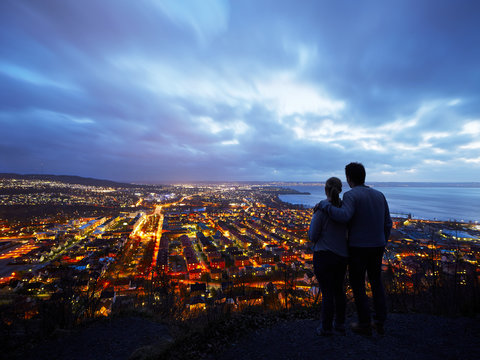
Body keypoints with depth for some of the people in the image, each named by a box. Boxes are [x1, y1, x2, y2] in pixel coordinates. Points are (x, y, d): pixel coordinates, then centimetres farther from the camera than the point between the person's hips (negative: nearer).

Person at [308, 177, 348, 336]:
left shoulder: (321, 208, -17)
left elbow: (313, 236, -12)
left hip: (324, 255, -5)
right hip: (342, 256, 6)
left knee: (327, 293, 7)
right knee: (339, 289, 22)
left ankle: (326, 328, 22)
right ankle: (340, 324, 36)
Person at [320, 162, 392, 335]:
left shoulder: (351, 195, -18)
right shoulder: (379, 195, 3)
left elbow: (344, 217, -37)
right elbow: (387, 223, 8)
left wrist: (324, 204, -22)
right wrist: (382, 243, 21)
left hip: (358, 248, -6)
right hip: (377, 247, 6)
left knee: (357, 285, 12)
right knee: (376, 282, 24)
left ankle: (365, 324, 22)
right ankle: (379, 322, 29)